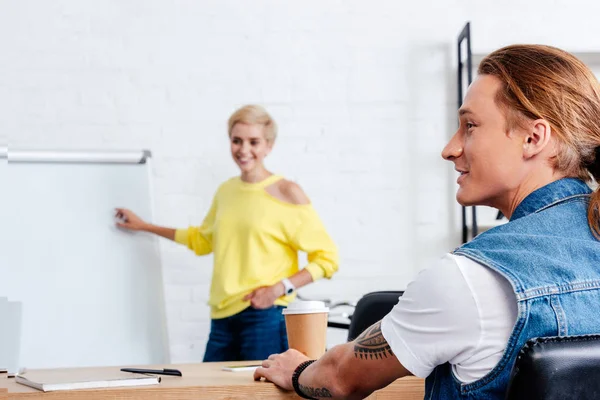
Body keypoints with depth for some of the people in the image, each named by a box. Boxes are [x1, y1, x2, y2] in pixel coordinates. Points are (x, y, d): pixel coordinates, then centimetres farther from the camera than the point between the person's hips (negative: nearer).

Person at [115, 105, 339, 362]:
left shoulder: (286, 193, -3)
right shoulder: (225, 191, 14)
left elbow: (327, 258, -2)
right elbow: (202, 239, 34)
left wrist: (280, 288, -13)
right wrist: (144, 227, 38)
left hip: (265, 315, -5)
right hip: (223, 318, 5)